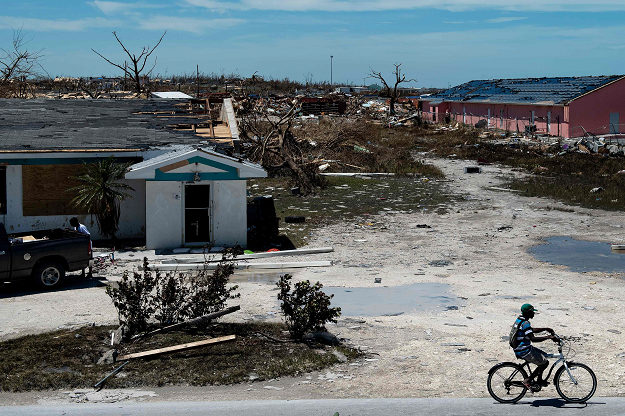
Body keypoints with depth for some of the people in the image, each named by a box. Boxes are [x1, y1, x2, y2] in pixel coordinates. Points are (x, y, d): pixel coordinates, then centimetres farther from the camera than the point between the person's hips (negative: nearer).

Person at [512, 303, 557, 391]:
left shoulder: (519, 320, 12)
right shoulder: (525, 323, -21)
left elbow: (532, 330, 27)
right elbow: (533, 339, -28)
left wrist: (546, 329, 21)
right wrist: (549, 337, -26)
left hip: (519, 349, 10)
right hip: (525, 351, -10)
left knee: (544, 355, 20)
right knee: (545, 362, -4)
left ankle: (539, 380, 23)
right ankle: (528, 380, -1)